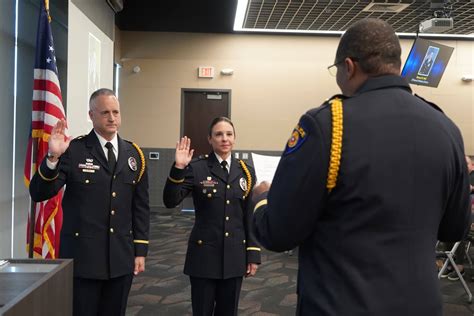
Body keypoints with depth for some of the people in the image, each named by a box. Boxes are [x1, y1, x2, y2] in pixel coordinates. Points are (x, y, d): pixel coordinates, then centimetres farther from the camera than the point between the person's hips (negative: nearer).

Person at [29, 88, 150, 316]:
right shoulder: (73, 150, -6)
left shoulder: (134, 154, 6)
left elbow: (141, 206, 8)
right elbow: (38, 194, -11)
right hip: (82, 256, -3)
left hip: (121, 258, 4)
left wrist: (140, 250, 6)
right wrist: (53, 157, -26)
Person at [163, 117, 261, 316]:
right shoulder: (196, 168, -5)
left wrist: (253, 254, 5)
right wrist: (178, 168, -26)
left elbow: (250, 217, 6)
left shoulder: (246, 172, 5)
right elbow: (170, 201, -14)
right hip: (204, 254, -3)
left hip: (234, 256, 3)